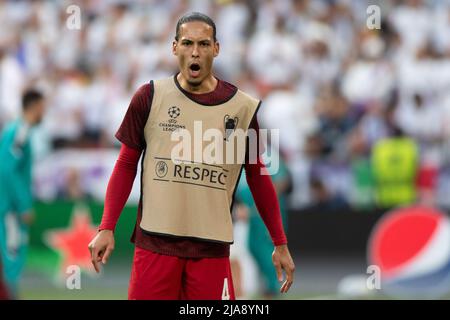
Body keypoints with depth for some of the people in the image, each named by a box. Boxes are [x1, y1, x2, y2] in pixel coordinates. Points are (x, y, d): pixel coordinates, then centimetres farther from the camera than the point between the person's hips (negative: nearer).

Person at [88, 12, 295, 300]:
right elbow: (126, 165, 7)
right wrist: (107, 228, -3)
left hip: (212, 247, 0)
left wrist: (280, 244, 9)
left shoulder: (242, 107, 2)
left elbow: (258, 177, 11)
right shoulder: (150, 97, 1)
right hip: (155, 241, 0)